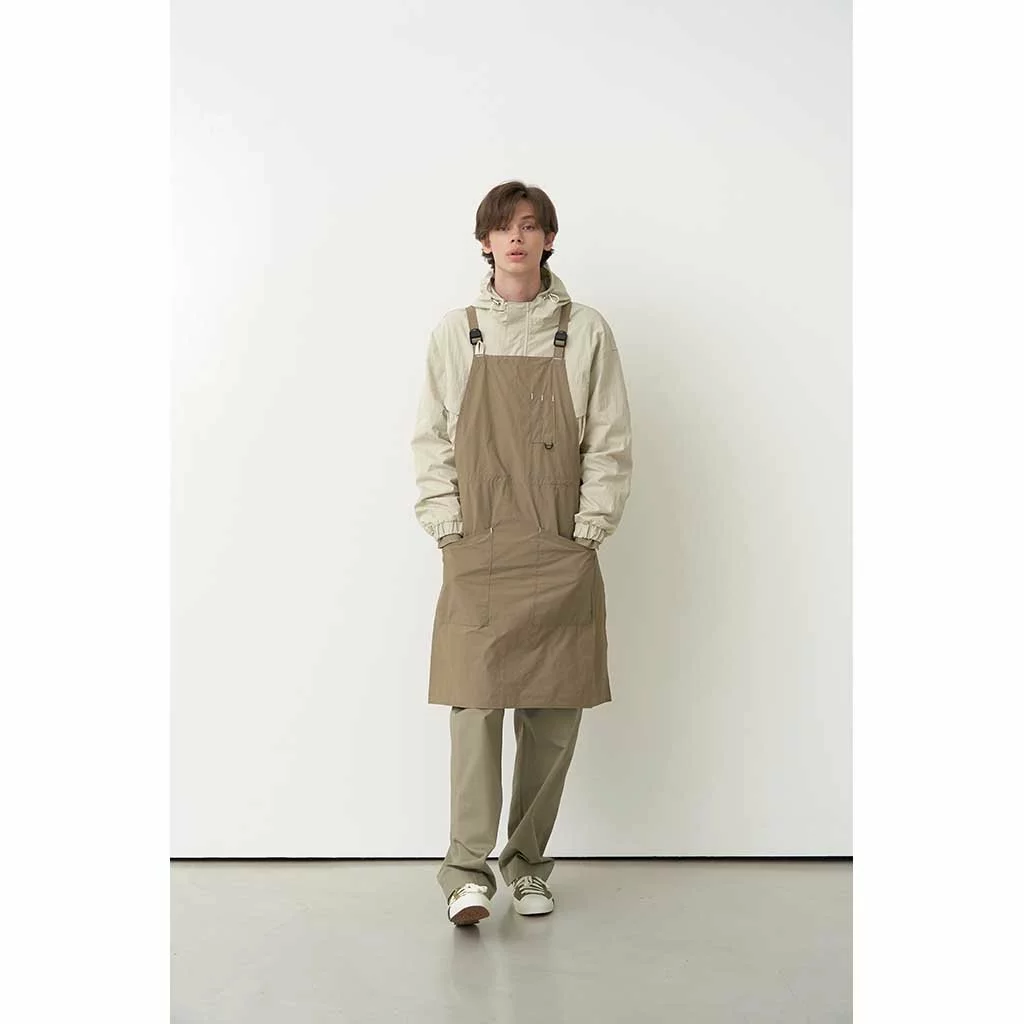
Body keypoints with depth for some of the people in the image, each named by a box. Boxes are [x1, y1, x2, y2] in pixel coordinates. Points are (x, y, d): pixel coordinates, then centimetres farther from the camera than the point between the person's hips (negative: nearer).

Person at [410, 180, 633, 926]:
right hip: (477, 552, 0)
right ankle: (469, 867, 1)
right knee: (476, 702, -8)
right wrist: (448, 527, -3)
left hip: (561, 554, 1)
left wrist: (588, 531, -4)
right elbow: (432, 440, 7)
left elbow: (610, 442, 3)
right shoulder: (454, 333, 6)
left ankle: (528, 863, 19)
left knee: (554, 713, 4)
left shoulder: (586, 331, 3)